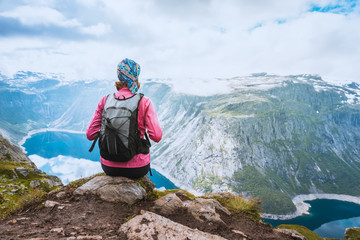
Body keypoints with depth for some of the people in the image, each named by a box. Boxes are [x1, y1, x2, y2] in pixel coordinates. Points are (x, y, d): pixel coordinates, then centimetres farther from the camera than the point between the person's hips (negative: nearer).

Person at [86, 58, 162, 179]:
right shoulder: (144, 102, -14)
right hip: (137, 168, -2)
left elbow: (90, 135, -4)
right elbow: (157, 137, -16)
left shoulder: (105, 101, -7)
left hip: (109, 167, 2)